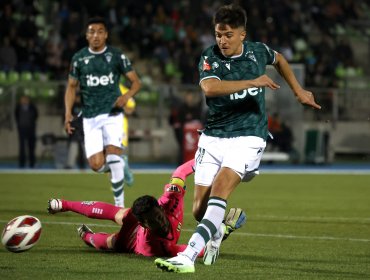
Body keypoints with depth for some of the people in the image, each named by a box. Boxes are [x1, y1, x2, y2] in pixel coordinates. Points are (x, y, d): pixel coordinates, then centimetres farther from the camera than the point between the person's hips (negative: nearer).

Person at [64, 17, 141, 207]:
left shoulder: (117, 56, 2)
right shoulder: (79, 58, 8)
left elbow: (136, 82, 6)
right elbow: (71, 87, 15)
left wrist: (127, 95, -15)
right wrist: (68, 113, 2)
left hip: (112, 114, -2)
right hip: (90, 118, 2)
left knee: (113, 158, -17)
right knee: (97, 165, -9)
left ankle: (119, 204, -7)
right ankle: (120, 164, 26)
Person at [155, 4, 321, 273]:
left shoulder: (257, 51, 1)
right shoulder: (210, 58, -9)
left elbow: (279, 59, 27)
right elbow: (209, 88, -32)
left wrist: (298, 91, 26)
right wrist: (252, 82, -33)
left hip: (247, 137, -1)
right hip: (213, 137, 1)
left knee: (219, 190, -24)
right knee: (199, 208, -2)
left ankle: (188, 256, -34)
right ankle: (216, 231, 37)